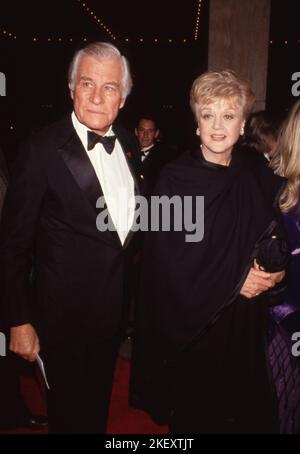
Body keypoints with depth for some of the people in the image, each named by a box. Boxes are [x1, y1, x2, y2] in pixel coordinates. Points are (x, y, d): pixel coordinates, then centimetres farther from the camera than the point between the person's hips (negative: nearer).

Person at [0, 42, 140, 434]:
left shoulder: (129, 144, 0)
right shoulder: (42, 151, -18)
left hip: (114, 310, 5)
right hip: (64, 314, -5)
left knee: (98, 408, 26)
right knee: (70, 414, 18)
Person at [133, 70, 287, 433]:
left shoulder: (257, 172, 0)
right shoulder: (175, 179, -12)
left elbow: (278, 232, 9)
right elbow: (170, 260, -13)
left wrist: (277, 268, -11)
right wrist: (233, 281, -14)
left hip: (245, 322, 4)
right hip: (193, 321, -3)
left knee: (246, 409, 15)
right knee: (195, 413, 13)